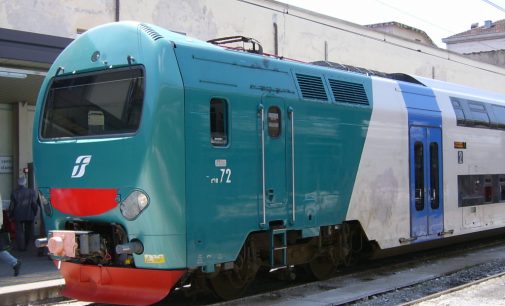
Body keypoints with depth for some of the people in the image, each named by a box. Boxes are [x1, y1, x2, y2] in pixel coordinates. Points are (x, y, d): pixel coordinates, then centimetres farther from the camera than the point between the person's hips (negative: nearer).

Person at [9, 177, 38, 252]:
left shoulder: (14, 193, -6)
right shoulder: (31, 192, -8)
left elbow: (12, 206, -2)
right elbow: (34, 204, -8)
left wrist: (11, 215, 10)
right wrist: (35, 213, 4)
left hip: (18, 216, 0)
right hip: (29, 215, 1)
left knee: (19, 231, 8)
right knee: (28, 231, 16)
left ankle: (21, 247, 7)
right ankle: (28, 245, 24)